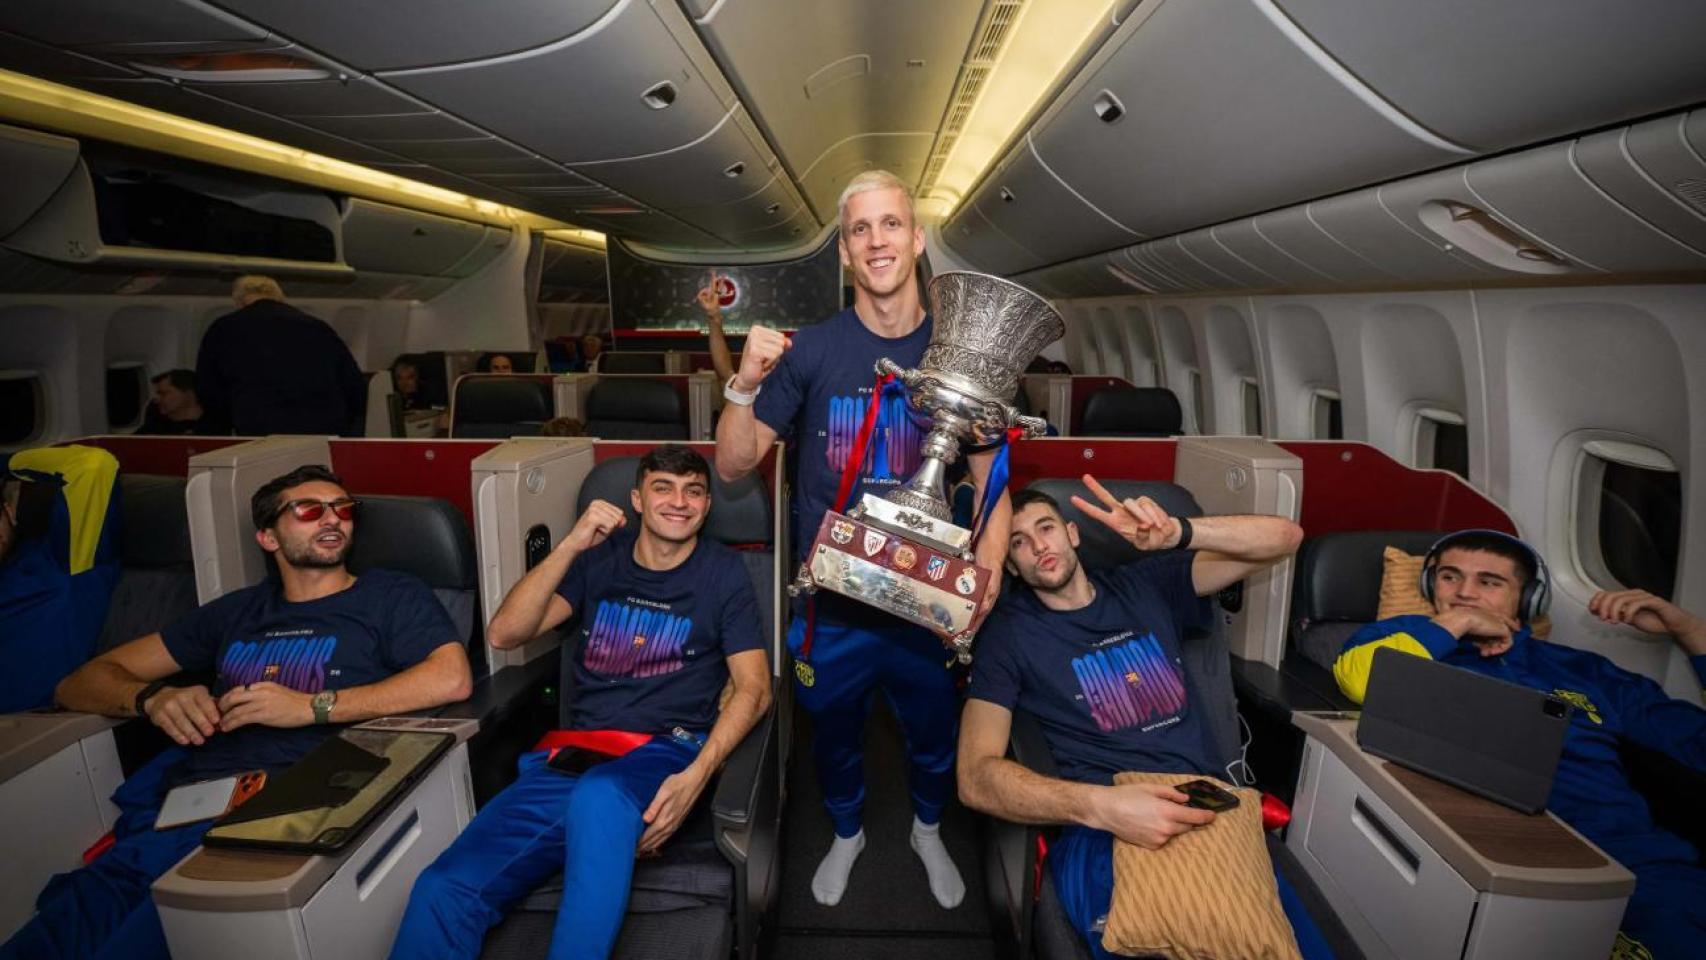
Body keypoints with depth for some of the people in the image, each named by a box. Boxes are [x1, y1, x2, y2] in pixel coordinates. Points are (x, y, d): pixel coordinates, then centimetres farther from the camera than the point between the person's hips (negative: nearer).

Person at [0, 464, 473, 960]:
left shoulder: (391, 596, 10)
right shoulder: (235, 612, 24)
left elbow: (451, 678, -9)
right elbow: (80, 684, 25)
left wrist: (311, 706, -13)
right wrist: (153, 698, 2)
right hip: (175, 806, 4)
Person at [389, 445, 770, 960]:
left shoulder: (722, 572, 6)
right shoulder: (600, 556, 14)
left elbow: (754, 688, -1)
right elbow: (503, 634, 5)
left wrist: (696, 776, -17)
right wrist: (571, 545, -6)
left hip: (666, 752, -3)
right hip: (574, 755, 3)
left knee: (598, 795, -39)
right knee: (443, 891, -20)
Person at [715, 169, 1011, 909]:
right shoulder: (810, 351, -10)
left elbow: (991, 475, -3)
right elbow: (733, 466, -7)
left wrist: (989, 559, -20)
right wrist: (745, 386, -25)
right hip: (829, 607, 0)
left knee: (934, 739, 24)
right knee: (833, 737, 23)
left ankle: (927, 829, 57)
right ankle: (846, 833, 55)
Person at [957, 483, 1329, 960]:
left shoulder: (1148, 585, 17)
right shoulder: (1009, 631, 6)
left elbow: (1284, 536, 11)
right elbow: (976, 777, -5)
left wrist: (1177, 532, -9)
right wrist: (1101, 806, -22)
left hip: (1213, 811, 4)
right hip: (1100, 830, -4)